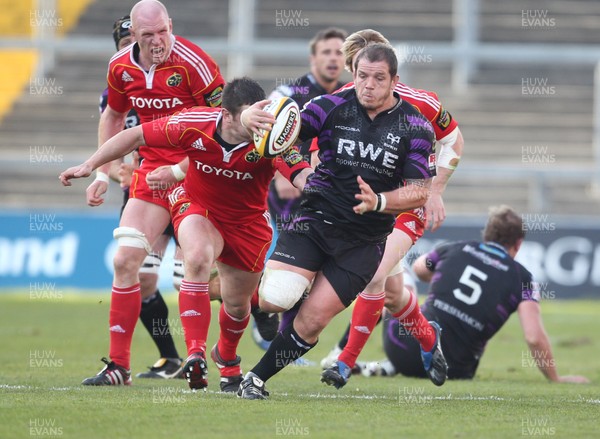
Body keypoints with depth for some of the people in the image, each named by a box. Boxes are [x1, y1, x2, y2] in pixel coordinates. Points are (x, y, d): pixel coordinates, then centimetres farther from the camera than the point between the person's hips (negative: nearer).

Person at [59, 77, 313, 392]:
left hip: (247, 221, 1)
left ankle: (226, 358, 48)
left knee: (237, 304, 12)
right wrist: (90, 165, -14)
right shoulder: (194, 124, -27)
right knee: (198, 257, -34)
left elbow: (303, 176, -43)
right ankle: (195, 353, -35)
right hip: (198, 207, -1)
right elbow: (136, 136, -14)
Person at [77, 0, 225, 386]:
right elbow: (114, 116, 21)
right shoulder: (121, 68, 0)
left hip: (198, 171, -6)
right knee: (125, 260, -1)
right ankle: (119, 365, 5)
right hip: (152, 170, 6)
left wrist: (178, 171, -21)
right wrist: (102, 172, 15)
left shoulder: (193, 63, -19)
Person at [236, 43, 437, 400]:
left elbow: (420, 192, -7)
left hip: (365, 239, -1)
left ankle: (258, 378, 14)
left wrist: (378, 202, -26)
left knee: (312, 321, -8)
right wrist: (250, 118, -33)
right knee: (273, 300, -17)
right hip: (317, 219, 1)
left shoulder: (415, 127, -6)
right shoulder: (333, 106, -5)